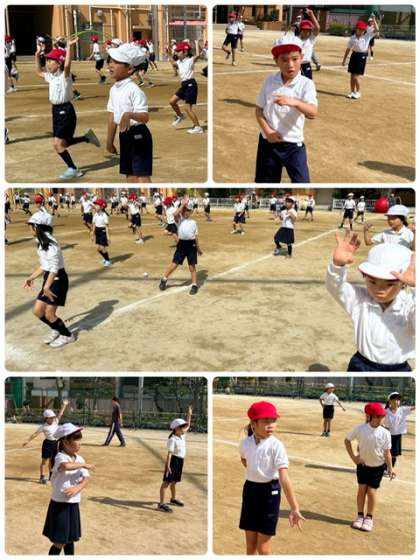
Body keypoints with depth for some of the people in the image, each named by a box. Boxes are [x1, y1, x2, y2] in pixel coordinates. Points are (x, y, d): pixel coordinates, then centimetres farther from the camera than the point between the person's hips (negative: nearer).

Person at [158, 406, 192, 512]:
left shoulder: (182, 436, 9)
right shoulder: (172, 439, -17)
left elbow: (188, 425, 23)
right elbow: (169, 453, -23)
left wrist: (189, 415, 15)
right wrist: (168, 466, -28)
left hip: (180, 461, 9)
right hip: (173, 460, -9)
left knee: (174, 481, 25)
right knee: (167, 482, -8)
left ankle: (173, 499, 42)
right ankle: (161, 504, -8)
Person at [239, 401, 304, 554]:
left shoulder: (276, 446, -18)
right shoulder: (245, 443, -4)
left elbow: (284, 478, -25)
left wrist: (294, 508, -31)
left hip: (269, 492, -4)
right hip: (250, 490, 5)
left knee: (263, 546, 2)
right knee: (250, 543, 15)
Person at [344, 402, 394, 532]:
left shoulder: (385, 433, -19)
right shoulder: (359, 428, -18)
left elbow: (387, 452, -11)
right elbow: (347, 440, -5)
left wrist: (390, 468, -14)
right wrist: (353, 457, -8)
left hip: (378, 466, -1)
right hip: (362, 464, 1)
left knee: (371, 491, 1)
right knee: (362, 489, 5)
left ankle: (369, 518, 18)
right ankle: (360, 516, 21)